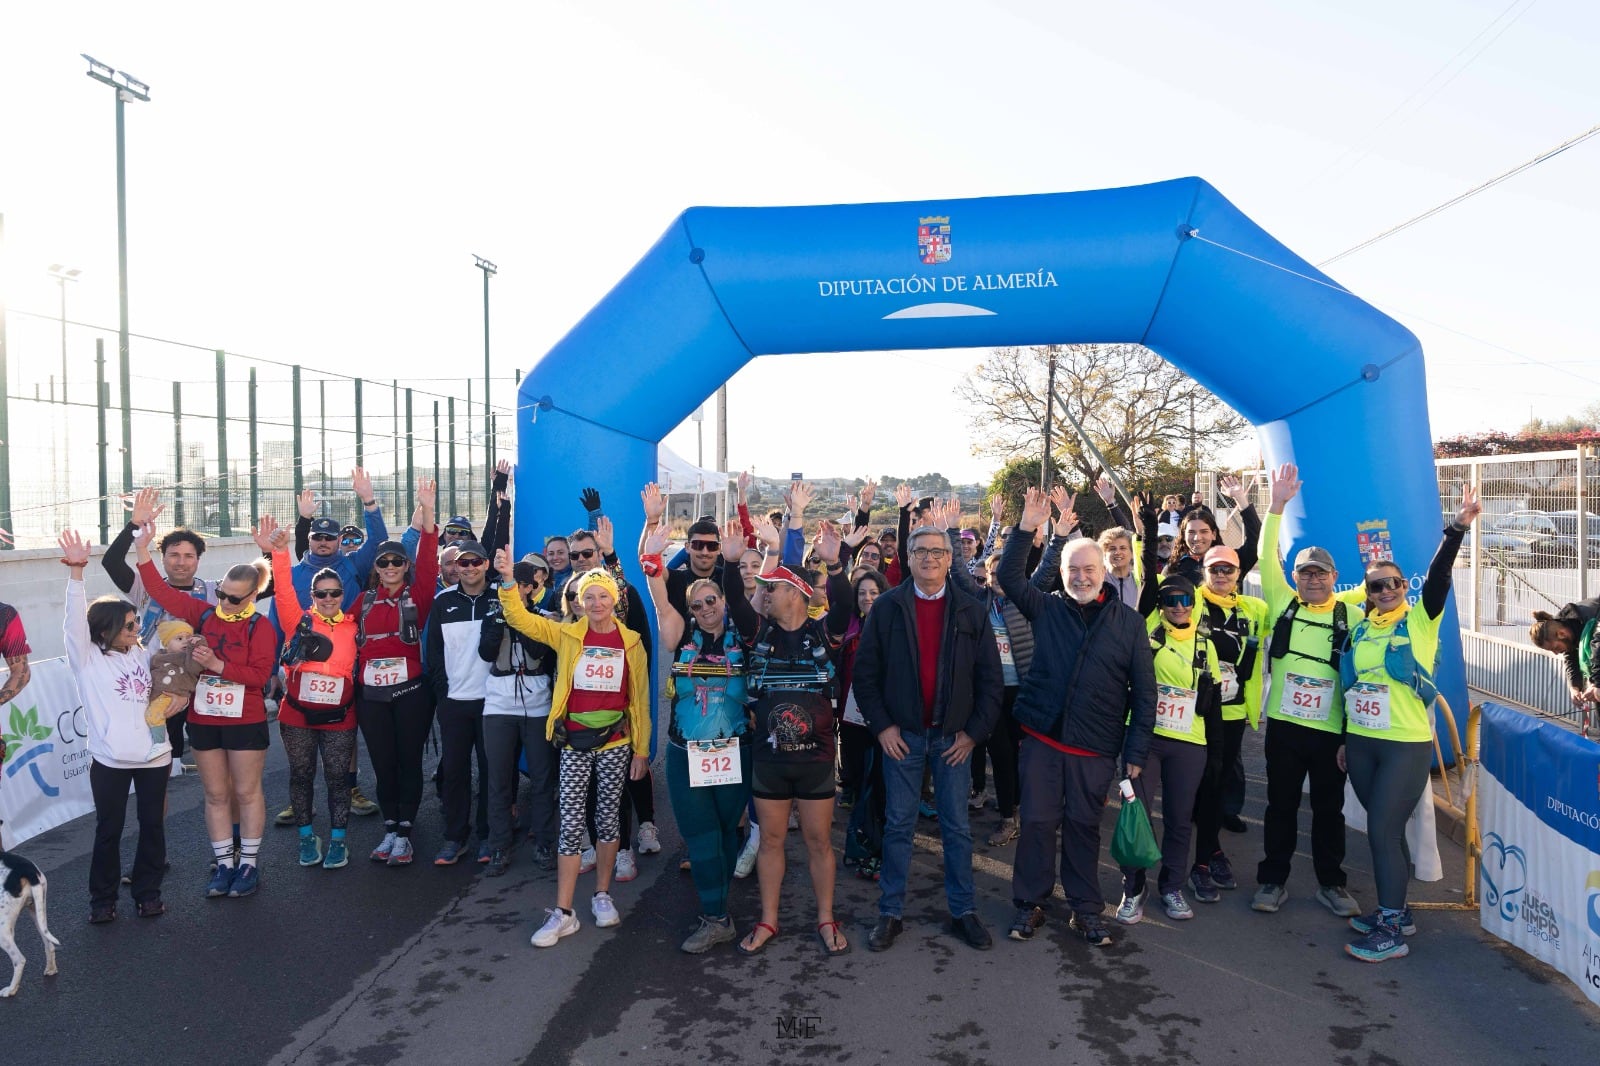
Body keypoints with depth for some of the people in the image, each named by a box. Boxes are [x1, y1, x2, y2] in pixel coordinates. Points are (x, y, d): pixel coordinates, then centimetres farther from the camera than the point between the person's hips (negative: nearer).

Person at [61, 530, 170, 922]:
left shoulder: (143, 654, 9)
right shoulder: (86, 658, -4)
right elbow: (75, 622, -17)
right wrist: (76, 572, -30)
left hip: (154, 754, 3)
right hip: (109, 759, -3)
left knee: (153, 825, 10)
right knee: (109, 829, 7)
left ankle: (148, 891, 24)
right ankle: (102, 899, 22)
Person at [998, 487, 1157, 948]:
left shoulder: (1128, 622, 1)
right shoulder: (1047, 610, 4)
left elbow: (1144, 691, 2)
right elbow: (1009, 577, -8)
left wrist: (1136, 751, -3)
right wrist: (1026, 529, -18)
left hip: (1095, 747, 0)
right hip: (1041, 737, 1)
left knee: (1083, 825, 9)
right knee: (1037, 821, 4)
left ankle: (1085, 909, 25)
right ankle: (1030, 903, 20)